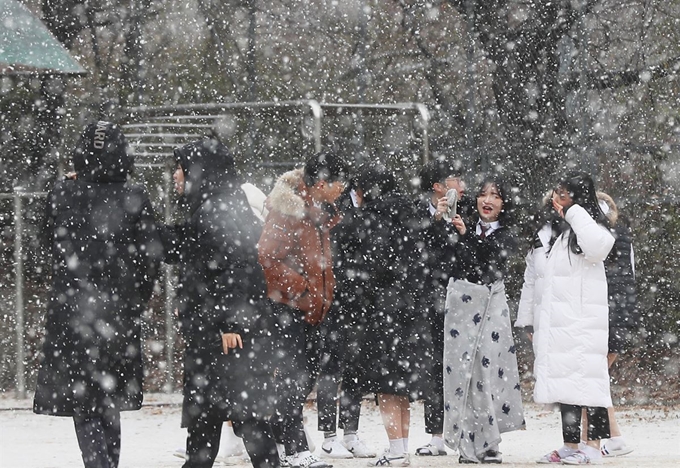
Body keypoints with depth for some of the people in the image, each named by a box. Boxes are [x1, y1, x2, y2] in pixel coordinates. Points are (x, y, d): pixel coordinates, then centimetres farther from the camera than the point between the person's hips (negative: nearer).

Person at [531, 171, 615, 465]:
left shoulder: (586, 229, -6)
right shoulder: (563, 233, 22)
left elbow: (598, 246, -33)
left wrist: (574, 212, -20)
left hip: (582, 323, -9)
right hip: (561, 325, 9)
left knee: (585, 381, -10)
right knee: (566, 384, 8)